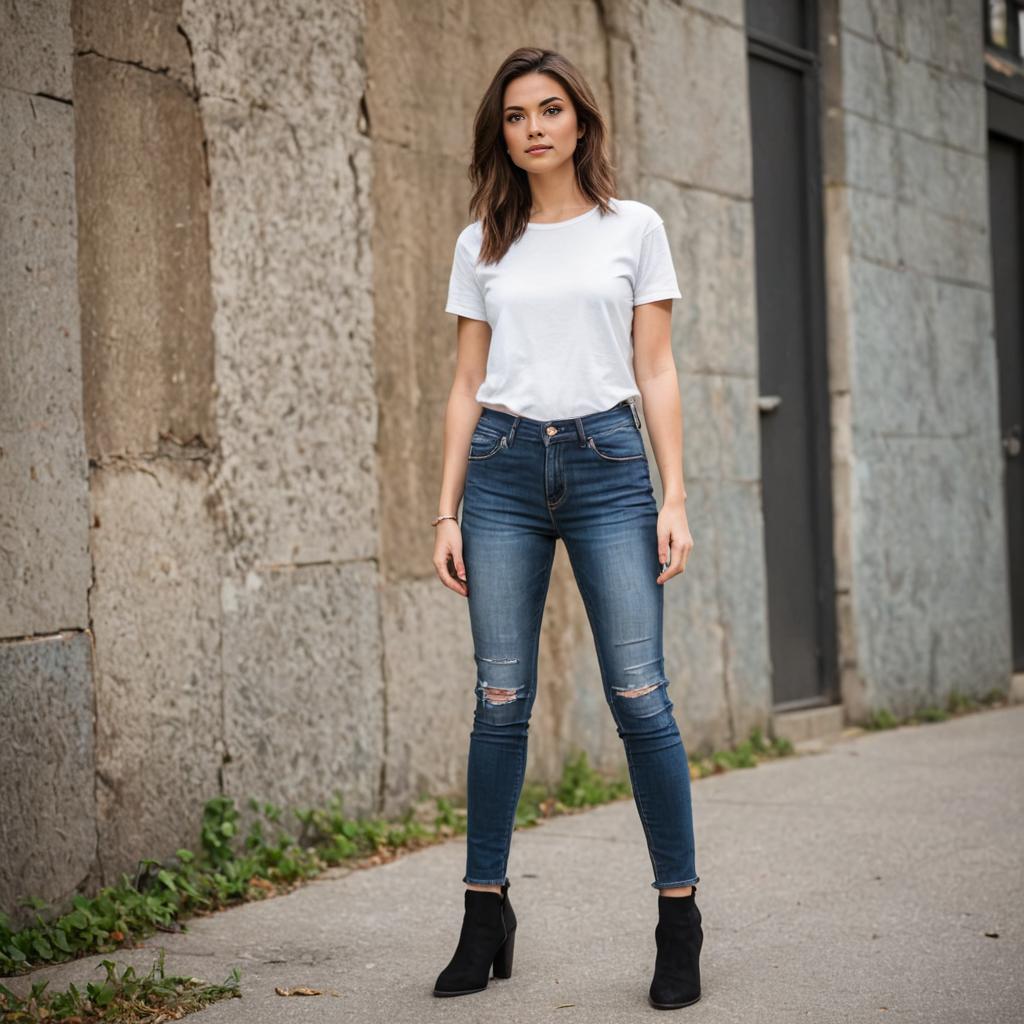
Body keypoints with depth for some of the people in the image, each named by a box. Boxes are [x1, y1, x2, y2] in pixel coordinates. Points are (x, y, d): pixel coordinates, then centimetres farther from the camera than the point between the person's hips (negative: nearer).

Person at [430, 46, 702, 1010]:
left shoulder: (633, 227, 7)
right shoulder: (481, 245, 12)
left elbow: (655, 372, 5)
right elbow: (467, 385, 12)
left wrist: (674, 499, -3)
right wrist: (447, 510, 5)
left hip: (607, 462, -2)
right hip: (504, 469, 2)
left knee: (638, 695, -7)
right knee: (500, 702, 1)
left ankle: (678, 915, 3)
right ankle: (486, 916, 11)